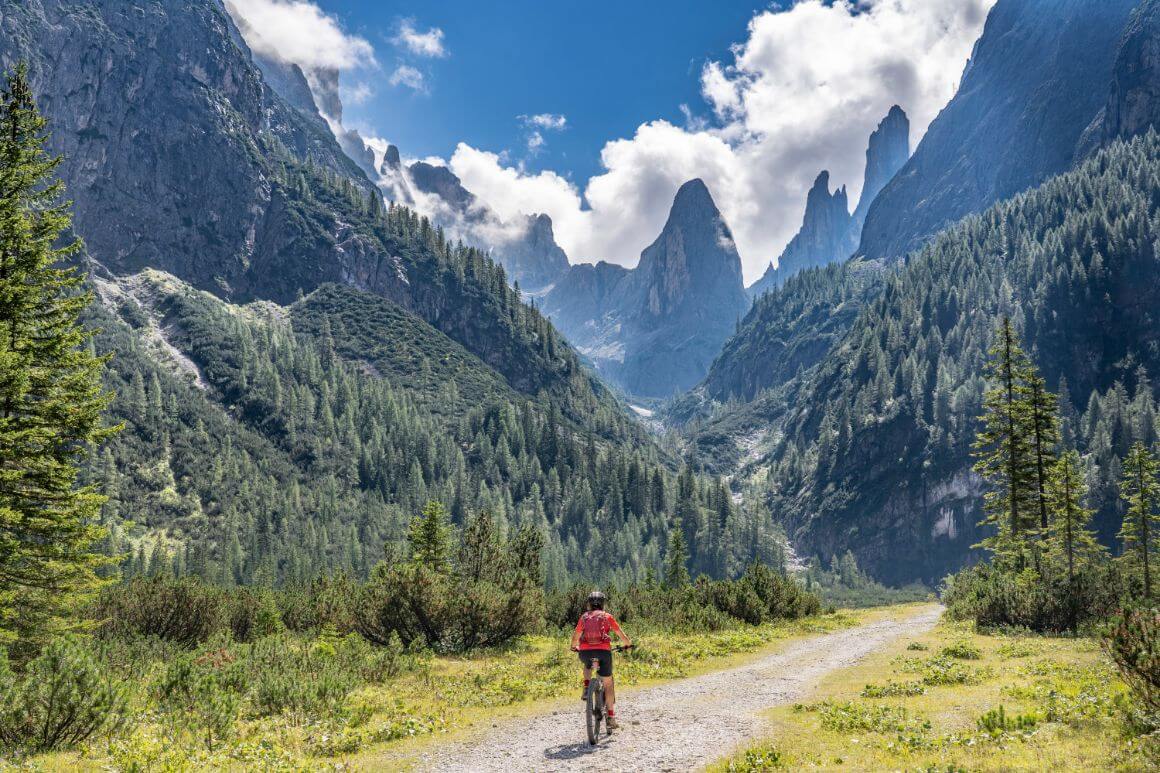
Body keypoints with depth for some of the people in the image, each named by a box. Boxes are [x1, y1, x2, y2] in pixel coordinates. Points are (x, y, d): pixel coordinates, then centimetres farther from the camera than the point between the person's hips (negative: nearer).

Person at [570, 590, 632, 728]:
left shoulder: (584, 617, 13)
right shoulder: (607, 617, 10)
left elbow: (575, 638, 13)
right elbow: (622, 636, 11)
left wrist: (574, 647, 34)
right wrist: (628, 644, 31)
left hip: (585, 652, 2)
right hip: (603, 651, -2)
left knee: (587, 664, 38)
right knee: (608, 683, 13)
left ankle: (586, 689, 17)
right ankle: (611, 716, 8)